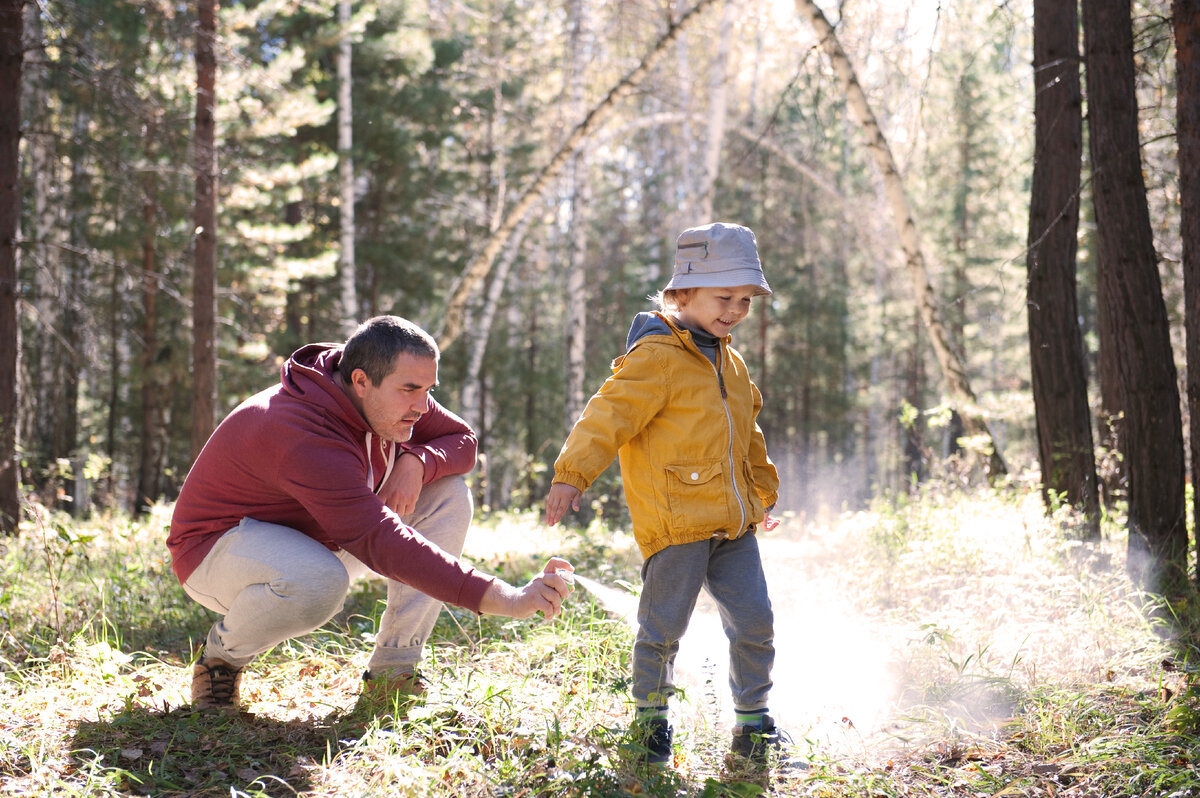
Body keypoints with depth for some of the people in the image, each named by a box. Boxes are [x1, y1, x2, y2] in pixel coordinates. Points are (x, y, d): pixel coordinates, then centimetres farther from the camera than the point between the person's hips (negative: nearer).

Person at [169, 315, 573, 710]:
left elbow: (462, 440, 3)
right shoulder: (303, 435, -36)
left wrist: (416, 462, -23)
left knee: (448, 494, -8)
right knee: (317, 583, -43)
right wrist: (504, 600, -49)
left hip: (318, 537, 8)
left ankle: (393, 670, -8)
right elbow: (381, 543, -44)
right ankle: (220, 656, -9)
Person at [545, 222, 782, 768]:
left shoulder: (728, 362, 16)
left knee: (754, 621, 5)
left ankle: (752, 721, 21)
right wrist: (572, 475, -29)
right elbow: (609, 415, -19)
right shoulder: (655, 357, -11)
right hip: (675, 522, -7)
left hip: (732, 521, 7)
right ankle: (650, 719, 21)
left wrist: (763, 490, 35)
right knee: (664, 626, 1)